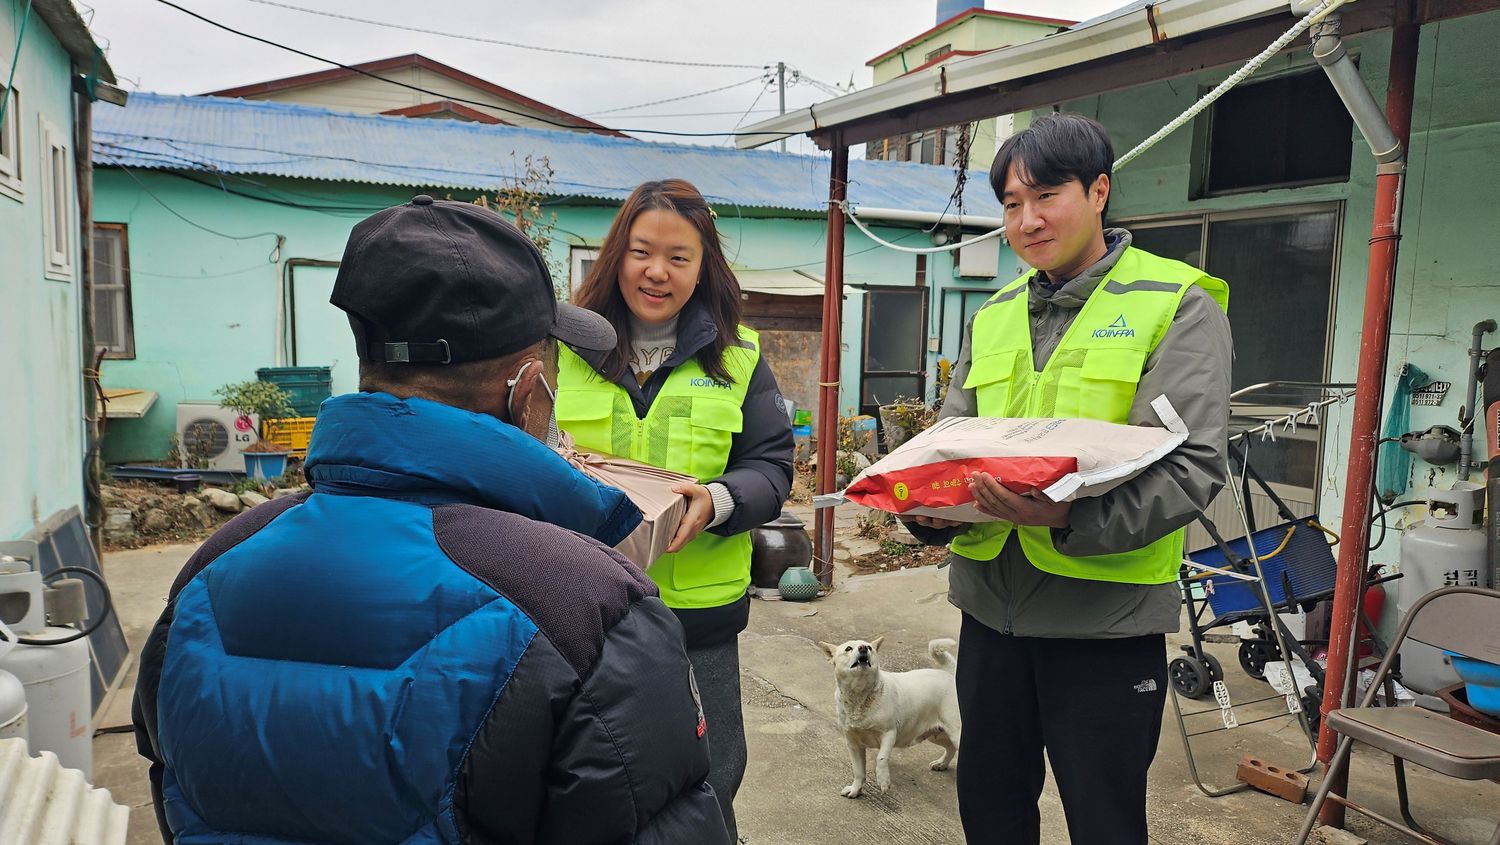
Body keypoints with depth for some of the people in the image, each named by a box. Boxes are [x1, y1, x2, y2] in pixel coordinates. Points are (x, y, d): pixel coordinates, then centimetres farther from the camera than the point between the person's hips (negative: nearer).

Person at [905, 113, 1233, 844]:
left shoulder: (1177, 305, -6)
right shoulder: (992, 317, 11)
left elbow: (1193, 465, -16)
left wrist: (1068, 517, -32)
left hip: (1107, 613, -5)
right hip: (991, 600, 5)